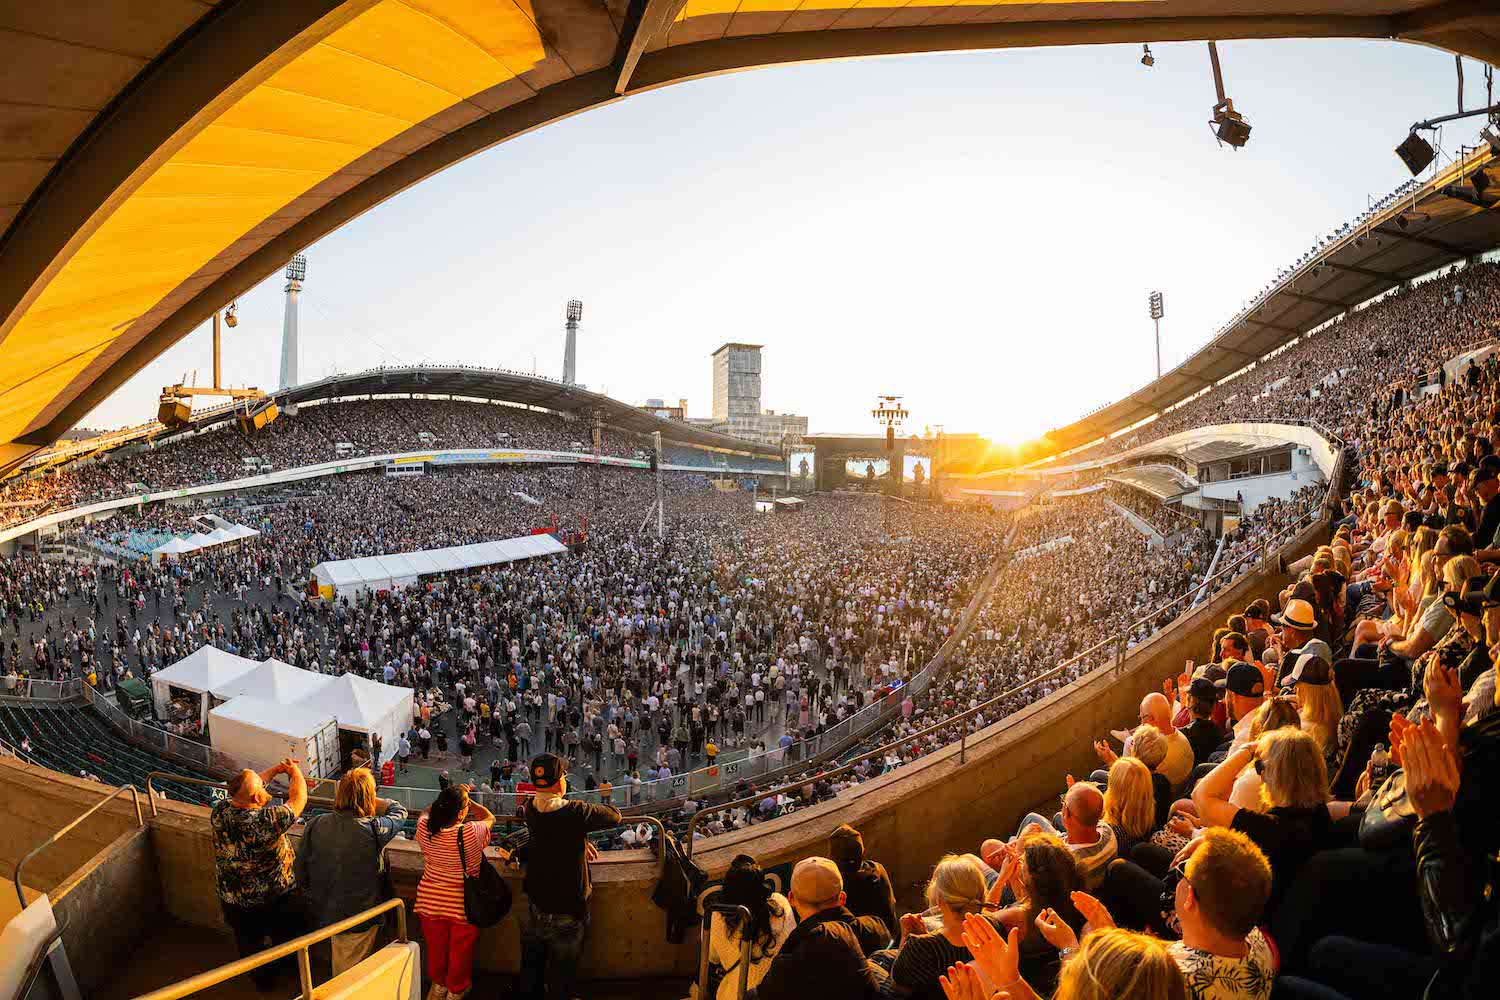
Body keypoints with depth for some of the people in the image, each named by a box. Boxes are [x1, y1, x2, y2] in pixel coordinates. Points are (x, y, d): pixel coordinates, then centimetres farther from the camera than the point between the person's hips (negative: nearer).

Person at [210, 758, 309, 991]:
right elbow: (298, 800, -22)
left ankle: (258, 977, 50)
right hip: (273, 899, -5)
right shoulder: (267, 820, -37)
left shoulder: (220, 811, -21)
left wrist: (276, 769, 5)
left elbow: (249, 784, -2)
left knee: (248, 941, 29)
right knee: (283, 938, 26)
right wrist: (295, 771, -5)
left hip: (231, 897, 5)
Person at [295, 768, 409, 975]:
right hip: (359, 916, -4)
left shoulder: (314, 825, -12)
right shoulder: (372, 830, -24)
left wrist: (313, 895, 16)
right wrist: (370, 800, 6)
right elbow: (399, 811, -3)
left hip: (324, 913, 4)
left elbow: (301, 873, -1)